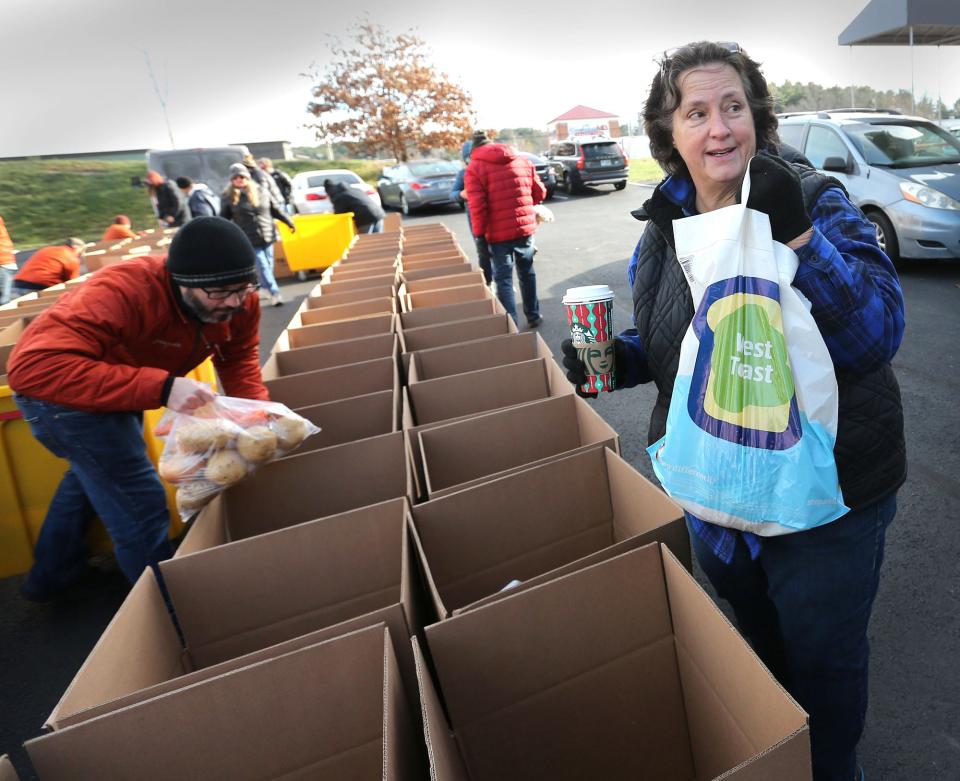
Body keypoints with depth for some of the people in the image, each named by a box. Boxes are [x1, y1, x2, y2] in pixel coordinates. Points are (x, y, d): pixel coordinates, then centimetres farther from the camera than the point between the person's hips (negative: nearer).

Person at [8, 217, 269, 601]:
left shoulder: (239, 302, -21)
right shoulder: (125, 291, -41)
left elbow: (241, 369, -13)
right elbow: (32, 367, -49)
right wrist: (161, 387, -57)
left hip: (122, 389, 8)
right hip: (62, 392, -8)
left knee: (96, 472, 28)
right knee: (140, 501, -6)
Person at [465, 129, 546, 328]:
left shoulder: (474, 168, -4)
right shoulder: (523, 161, 10)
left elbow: (477, 206, -13)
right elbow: (540, 193, 12)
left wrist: (479, 234, -8)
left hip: (499, 233, -4)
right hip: (526, 227, 4)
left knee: (503, 278, 4)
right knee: (527, 273, 20)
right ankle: (533, 316, 30)